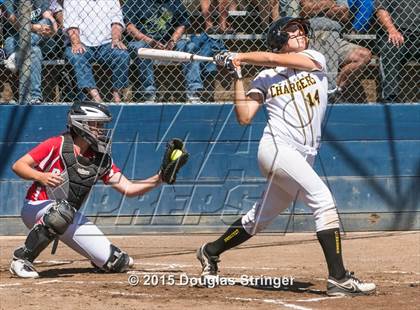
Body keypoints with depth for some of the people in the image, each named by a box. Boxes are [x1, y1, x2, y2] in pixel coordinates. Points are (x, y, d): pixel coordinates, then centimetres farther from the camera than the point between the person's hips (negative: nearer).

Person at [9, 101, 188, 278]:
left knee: (120, 264, -7)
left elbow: (128, 189, -1)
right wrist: (41, 177, -33)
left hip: (71, 218, 5)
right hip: (36, 208, -5)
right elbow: (18, 166, -14)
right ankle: (22, 259, -29)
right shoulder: (57, 145, -12)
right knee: (63, 211, -43)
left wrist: (161, 177, -12)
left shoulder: (102, 160, 3)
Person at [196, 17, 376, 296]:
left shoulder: (315, 59, 10)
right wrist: (237, 77, -2)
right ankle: (339, 278, -25)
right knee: (323, 199, -21)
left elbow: (274, 60, -5)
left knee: (260, 219, 15)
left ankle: (210, 252, 35)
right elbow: (244, 117, 0)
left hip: (303, 157, 5)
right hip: (277, 147, -5)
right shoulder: (265, 79, 6)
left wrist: (239, 57, 1)